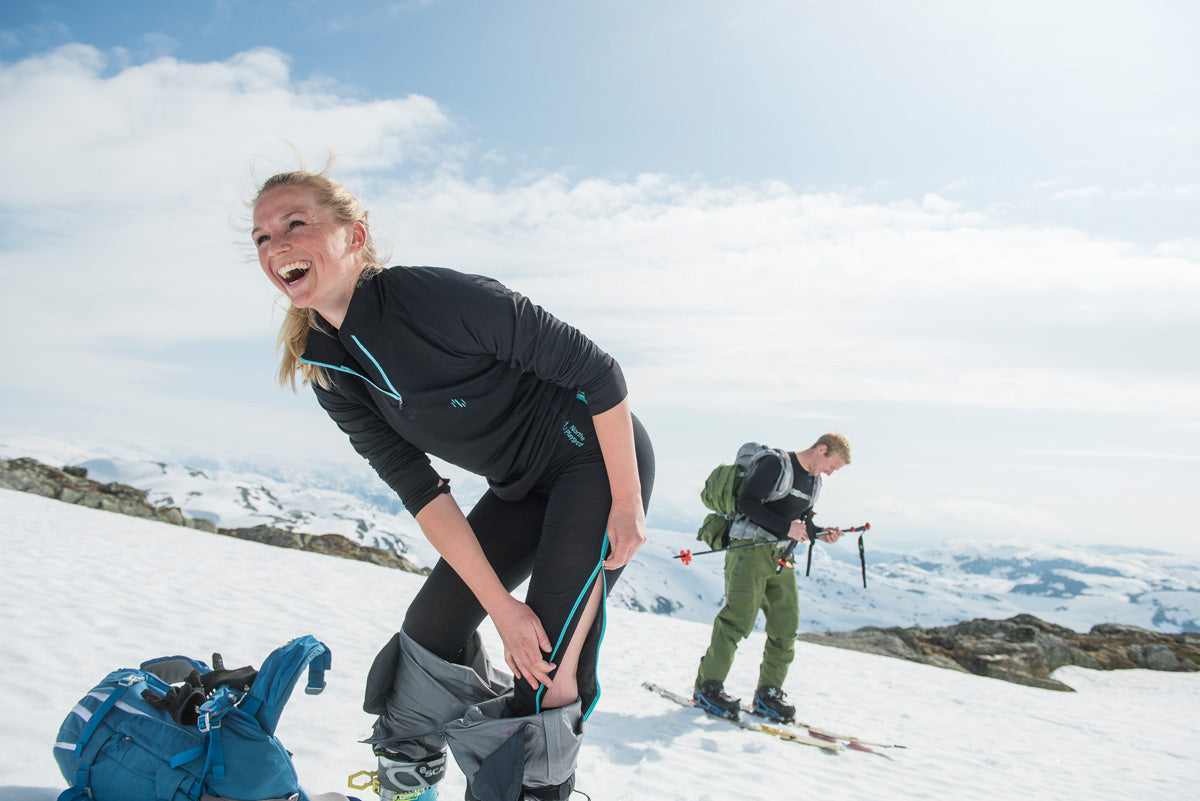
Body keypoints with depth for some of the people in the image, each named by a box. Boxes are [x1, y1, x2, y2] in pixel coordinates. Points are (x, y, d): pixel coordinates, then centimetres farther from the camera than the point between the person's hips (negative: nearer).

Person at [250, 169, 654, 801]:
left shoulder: (436, 297, -28)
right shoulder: (328, 374, -6)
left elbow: (596, 370, -22)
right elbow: (421, 490, -9)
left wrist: (627, 505, -18)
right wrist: (501, 605, -16)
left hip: (602, 455, -6)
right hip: (520, 487, 7)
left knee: (551, 659, -15)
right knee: (432, 626, 7)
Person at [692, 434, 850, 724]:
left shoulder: (814, 482, 17)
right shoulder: (776, 464, -10)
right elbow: (747, 502, -18)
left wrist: (821, 533, 4)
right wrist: (785, 527, -23)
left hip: (780, 556, 9)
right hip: (750, 548, -8)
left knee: (786, 626, 5)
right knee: (739, 618, -12)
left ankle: (769, 692, 17)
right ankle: (707, 686, -1)